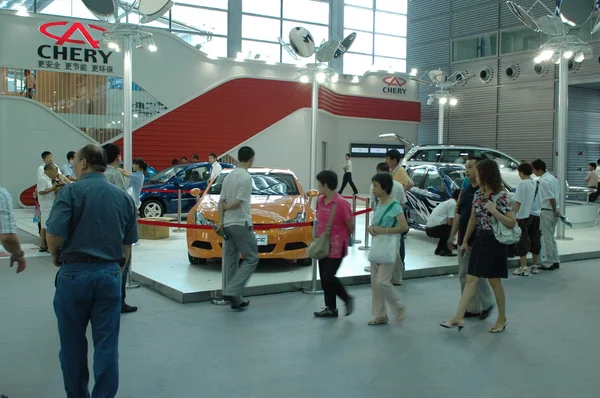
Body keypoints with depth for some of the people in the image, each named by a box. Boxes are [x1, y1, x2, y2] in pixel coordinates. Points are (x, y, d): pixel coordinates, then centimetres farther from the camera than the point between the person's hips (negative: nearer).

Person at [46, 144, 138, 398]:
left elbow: (55, 235, -15)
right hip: (110, 274, 3)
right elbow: (128, 244, 10)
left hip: (74, 272, -3)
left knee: (73, 344, 13)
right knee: (106, 344, 8)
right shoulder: (123, 197, 8)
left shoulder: (71, 192, -6)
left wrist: (55, 257, 5)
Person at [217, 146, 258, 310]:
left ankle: (235, 299, 15)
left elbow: (221, 202, 10)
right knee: (251, 259, -2)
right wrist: (226, 207, 2)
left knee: (231, 260, 10)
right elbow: (237, 203, -16)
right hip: (241, 224, -9)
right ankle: (232, 291, -12)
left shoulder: (229, 176, 12)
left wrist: (220, 221, 6)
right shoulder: (246, 178, -13)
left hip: (227, 224, 9)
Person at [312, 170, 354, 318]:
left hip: (336, 247, -8)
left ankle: (347, 299, 12)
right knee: (323, 278, 10)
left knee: (328, 277, -10)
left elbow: (351, 226, -11)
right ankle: (331, 308, 22)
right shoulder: (320, 201, 3)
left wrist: (341, 239, 3)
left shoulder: (341, 203, -19)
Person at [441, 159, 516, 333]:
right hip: (479, 240, 6)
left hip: (494, 242, -6)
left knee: (494, 281, 5)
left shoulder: (501, 196, -14)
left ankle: (502, 318, 23)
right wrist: (465, 241, 16)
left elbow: (512, 223, -14)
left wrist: (494, 211, -25)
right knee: (470, 280, 3)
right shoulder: (478, 194, 6)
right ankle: (458, 317, 2)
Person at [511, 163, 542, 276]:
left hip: (524, 216, -7)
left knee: (522, 242, -2)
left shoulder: (523, 184, -12)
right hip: (536, 215, 7)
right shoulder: (536, 184, 8)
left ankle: (523, 268, -3)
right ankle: (534, 266, 22)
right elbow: (539, 202, 12)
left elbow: (518, 202, -15)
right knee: (535, 240, 14)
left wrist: (514, 215, -8)